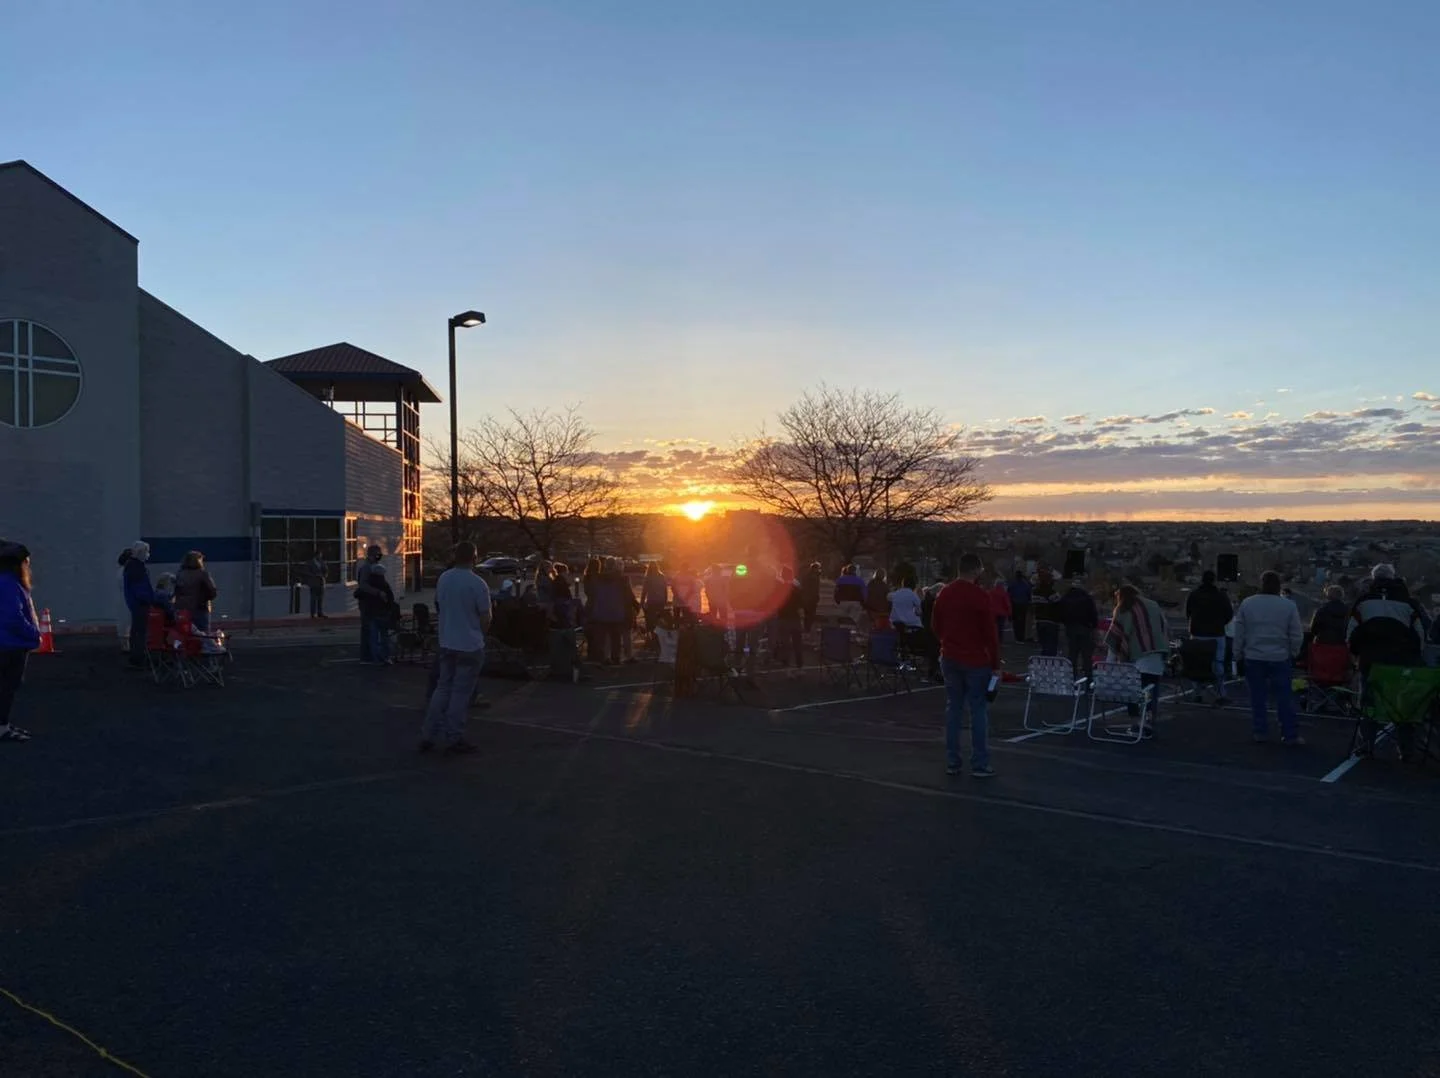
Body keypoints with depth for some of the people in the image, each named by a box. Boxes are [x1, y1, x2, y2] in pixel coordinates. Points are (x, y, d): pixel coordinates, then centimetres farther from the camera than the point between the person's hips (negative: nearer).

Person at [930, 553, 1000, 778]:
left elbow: (935, 625, 13)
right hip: (976, 661, -6)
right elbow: (990, 633, -13)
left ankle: (952, 762, 11)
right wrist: (995, 664, -7)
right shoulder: (981, 596, -13)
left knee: (953, 708, 10)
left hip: (950, 659, 6)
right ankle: (979, 765, 0)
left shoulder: (945, 593, 5)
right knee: (979, 711, 0)